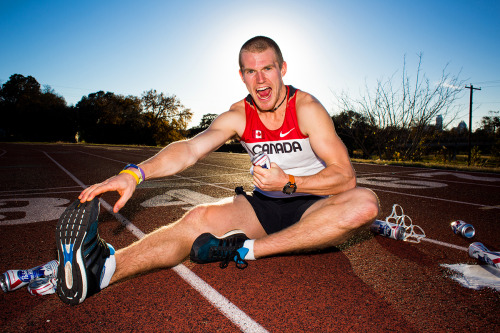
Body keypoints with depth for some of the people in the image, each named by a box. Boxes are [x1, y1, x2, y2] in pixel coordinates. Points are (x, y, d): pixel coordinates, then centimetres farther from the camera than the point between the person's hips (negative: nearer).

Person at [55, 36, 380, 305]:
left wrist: (288, 183, -28)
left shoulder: (307, 108, -12)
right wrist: (134, 173, -34)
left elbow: (346, 176, -16)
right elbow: (189, 149, -18)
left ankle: (246, 250, -36)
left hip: (312, 208, -1)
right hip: (263, 206, 2)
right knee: (200, 218, -24)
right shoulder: (238, 116, -4)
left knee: (365, 202, -32)